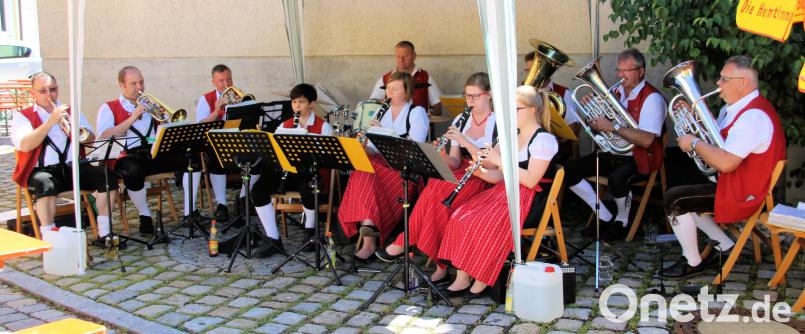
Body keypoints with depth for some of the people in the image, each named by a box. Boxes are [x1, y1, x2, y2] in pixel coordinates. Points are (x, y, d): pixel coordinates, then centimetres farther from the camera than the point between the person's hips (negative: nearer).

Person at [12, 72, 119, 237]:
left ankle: (105, 232, -18)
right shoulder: (23, 116, 10)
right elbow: (24, 145, -10)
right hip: (42, 170, -3)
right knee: (46, 183, -38)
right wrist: (51, 121, -15)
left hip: (74, 167, 3)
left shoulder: (72, 112, 21)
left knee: (107, 176, -22)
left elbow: (91, 139, 11)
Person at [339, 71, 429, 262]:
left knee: (371, 178, -33)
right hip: (382, 163, 5)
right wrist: (365, 148, -7)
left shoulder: (417, 112, 1)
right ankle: (369, 238, -36)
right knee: (362, 175, -29)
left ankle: (368, 240, -35)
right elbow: (376, 149, 17)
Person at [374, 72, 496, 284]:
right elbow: (455, 163, 6)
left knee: (441, 196, -30)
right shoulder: (460, 120, 10)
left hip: (485, 180, -4)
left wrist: (466, 142, -22)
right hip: (461, 175, 5)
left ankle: (404, 243, -15)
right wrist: (442, 155, -16)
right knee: (434, 189, -28)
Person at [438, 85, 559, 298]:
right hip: (506, 192, 8)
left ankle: (481, 280, -11)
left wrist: (499, 160, -20)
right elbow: (499, 177, 13)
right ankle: (462, 278, -12)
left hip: (531, 199, -8)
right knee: (460, 218, -12)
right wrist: (481, 172, -8)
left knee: (484, 225, -28)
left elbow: (530, 180, -21)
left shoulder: (544, 140, -11)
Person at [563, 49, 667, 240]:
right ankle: (605, 217, 2)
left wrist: (612, 127, -27)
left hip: (639, 158, -7)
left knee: (616, 178, -38)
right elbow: (600, 127, 14)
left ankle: (622, 221, -6)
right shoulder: (617, 92, 8)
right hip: (612, 153, 7)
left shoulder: (652, 98, -13)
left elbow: (646, 140, -26)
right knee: (569, 172, -9)